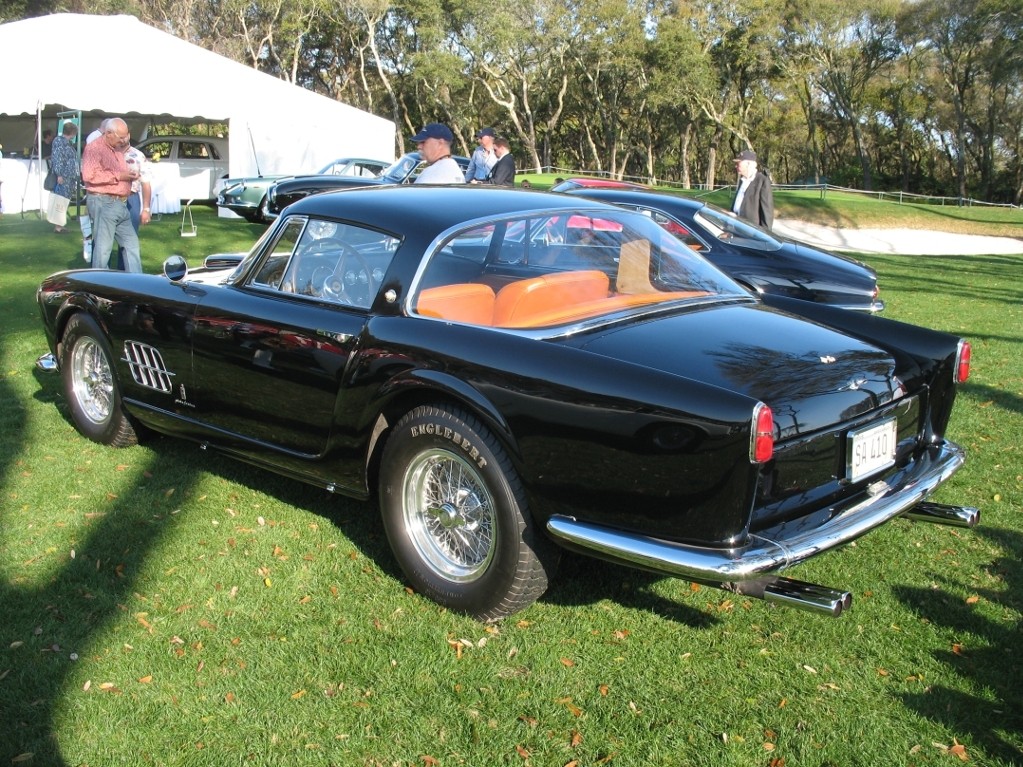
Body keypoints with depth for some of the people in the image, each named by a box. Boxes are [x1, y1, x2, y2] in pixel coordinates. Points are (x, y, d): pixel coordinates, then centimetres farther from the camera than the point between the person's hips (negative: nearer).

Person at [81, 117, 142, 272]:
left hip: (121, 204, 9)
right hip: (103, 202, -9)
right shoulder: (94, 148, -9)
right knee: (103, 247, -6)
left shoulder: (118, 150, 19)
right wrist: (118, 176, -18)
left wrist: (129, 175, 14)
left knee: (131, 244, 9)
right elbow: (89, 175, -22)